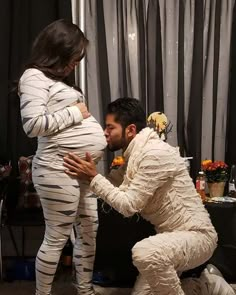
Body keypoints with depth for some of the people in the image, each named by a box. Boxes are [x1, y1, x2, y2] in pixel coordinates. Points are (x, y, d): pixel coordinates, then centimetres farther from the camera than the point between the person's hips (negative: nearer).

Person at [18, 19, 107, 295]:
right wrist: (74, 113, -12)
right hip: (58, 170, -10)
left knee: (88, 232, 14)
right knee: (56, 238, 0)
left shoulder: (57, 80, 20)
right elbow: (33, 124, -20)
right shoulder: (34, 76, -8)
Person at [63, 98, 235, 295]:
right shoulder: (135, 155, 8)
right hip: (171, 235, 9)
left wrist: (93, 177, -21)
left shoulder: (155, 153, -24)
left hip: (196, 235, -9)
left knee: (144, 253, -38)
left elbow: (128, 205, -25)